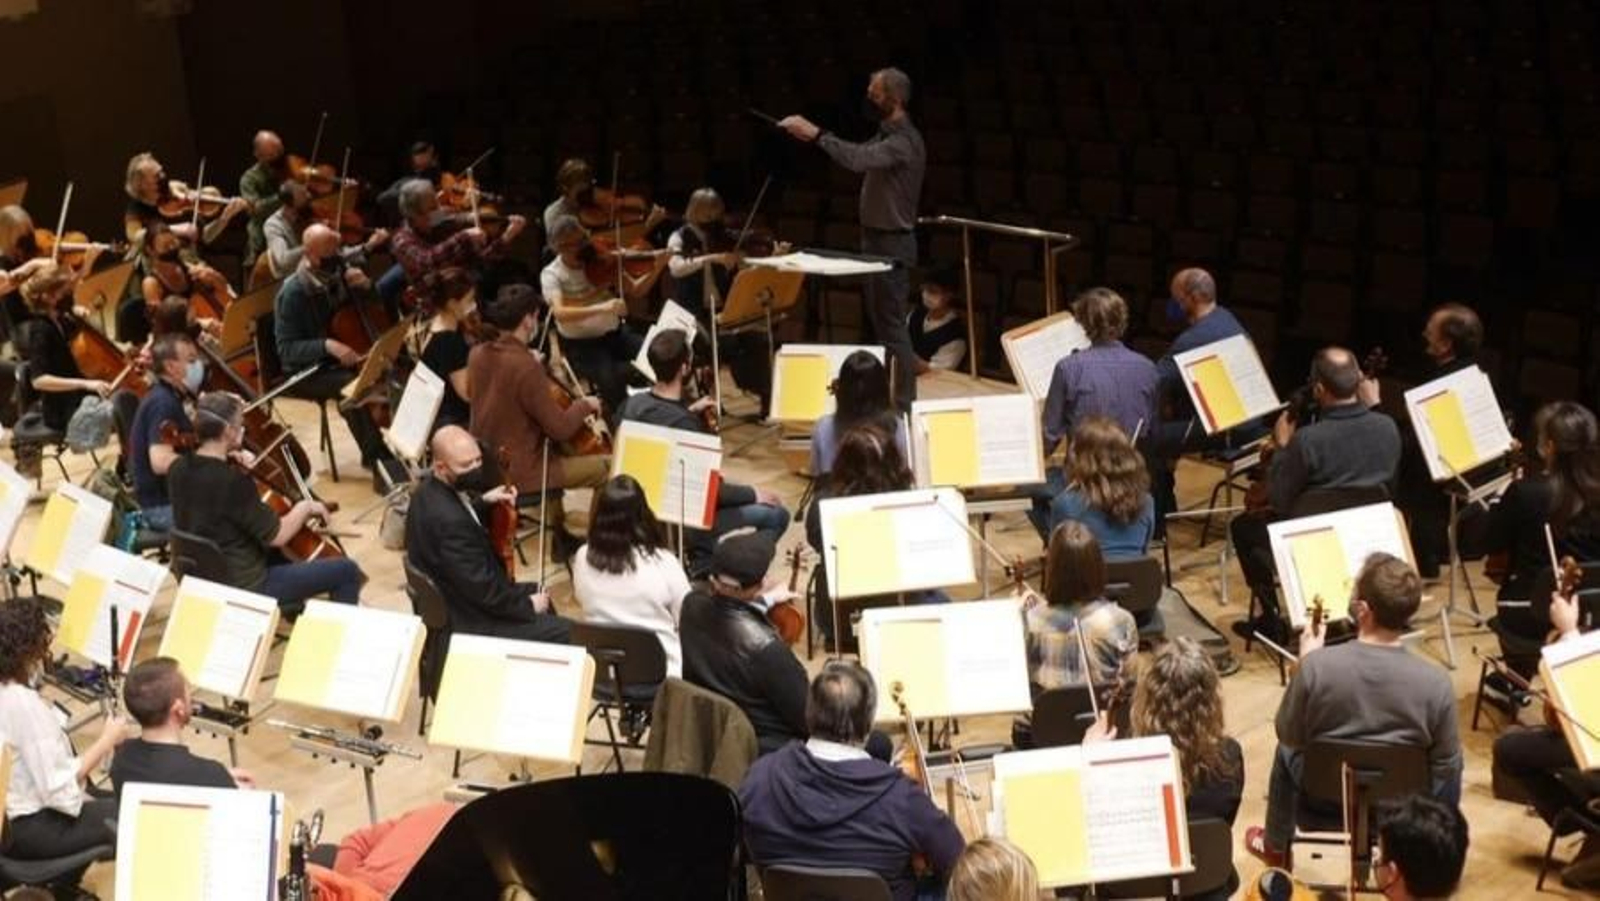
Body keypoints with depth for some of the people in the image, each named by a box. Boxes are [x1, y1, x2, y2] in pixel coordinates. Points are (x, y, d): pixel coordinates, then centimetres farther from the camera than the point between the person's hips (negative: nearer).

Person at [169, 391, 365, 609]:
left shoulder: (179, 470, -2)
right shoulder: (234, 481, -26)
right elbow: (276, 536, -19)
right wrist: (305, 507, -3)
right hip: (246, 587, -9)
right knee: (346, 570, -1)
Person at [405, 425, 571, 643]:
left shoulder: (429, 488, -5)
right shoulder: (449, 520, -34)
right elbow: (485, 592, -27)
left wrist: (483, 502, 6)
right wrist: (528, 605, -12)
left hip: (449, 601, 11)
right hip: (466, 621, -10)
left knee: (537, 592, 28)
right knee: (563, 631, -6)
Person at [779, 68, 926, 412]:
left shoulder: (904, 141, -20)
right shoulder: (887, 134, 12)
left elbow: (859, 159, -34)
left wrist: (816, 134, -31)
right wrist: (812, 136, 3)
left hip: (892, 244, -10)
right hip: (877, 240, 10)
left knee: (892, 325, -7)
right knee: (882, 321, 15)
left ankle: (904, 405, -3)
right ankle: (890, 396, 23)